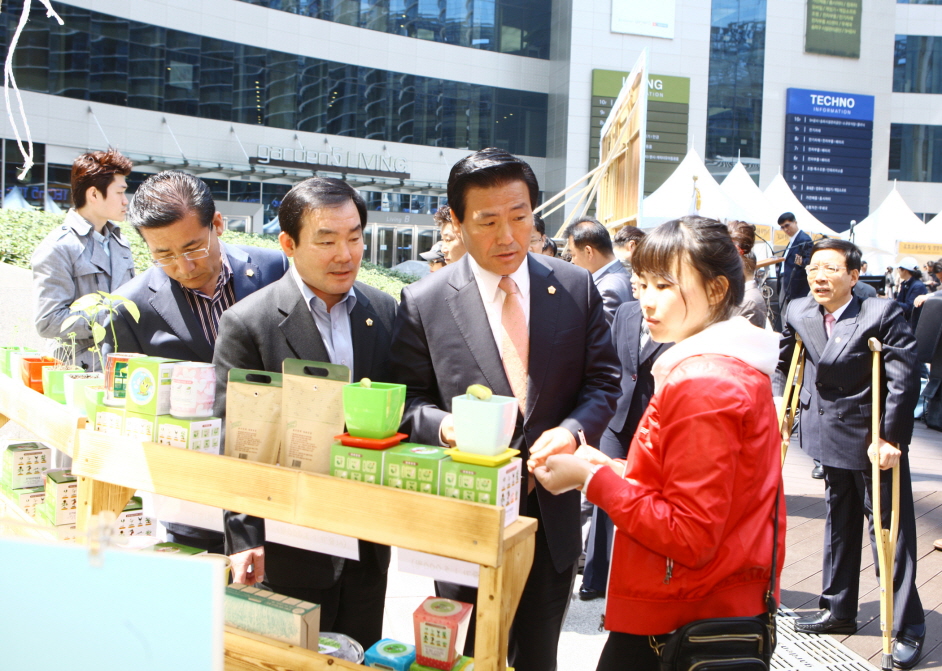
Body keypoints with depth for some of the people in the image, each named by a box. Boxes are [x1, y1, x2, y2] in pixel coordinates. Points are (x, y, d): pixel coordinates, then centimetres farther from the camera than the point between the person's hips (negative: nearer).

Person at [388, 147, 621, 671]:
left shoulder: (576, 288, -1)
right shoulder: (423, 304, -7)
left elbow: (603, 381, 3)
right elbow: (408, 400, -1)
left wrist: (574, 430, -17)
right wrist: (445, 425, -23)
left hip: (553, 514, 2)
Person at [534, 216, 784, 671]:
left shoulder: (700, 382, -21)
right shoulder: (741, 368, 10)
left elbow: (690, 537, -22)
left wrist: (592, 478, -16)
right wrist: (609, 469, 4)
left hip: (674, 627, -9)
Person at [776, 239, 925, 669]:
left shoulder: (881, 314, -17)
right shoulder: (798, 313, 0)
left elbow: (904, 379, -19)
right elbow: (784, 366, 14)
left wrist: (889, 437, -21)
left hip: (875, 439, -6)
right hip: (831, 437, 6)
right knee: (838, 524, 18)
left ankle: (907, 629, 13)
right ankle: (838, 609, 32)